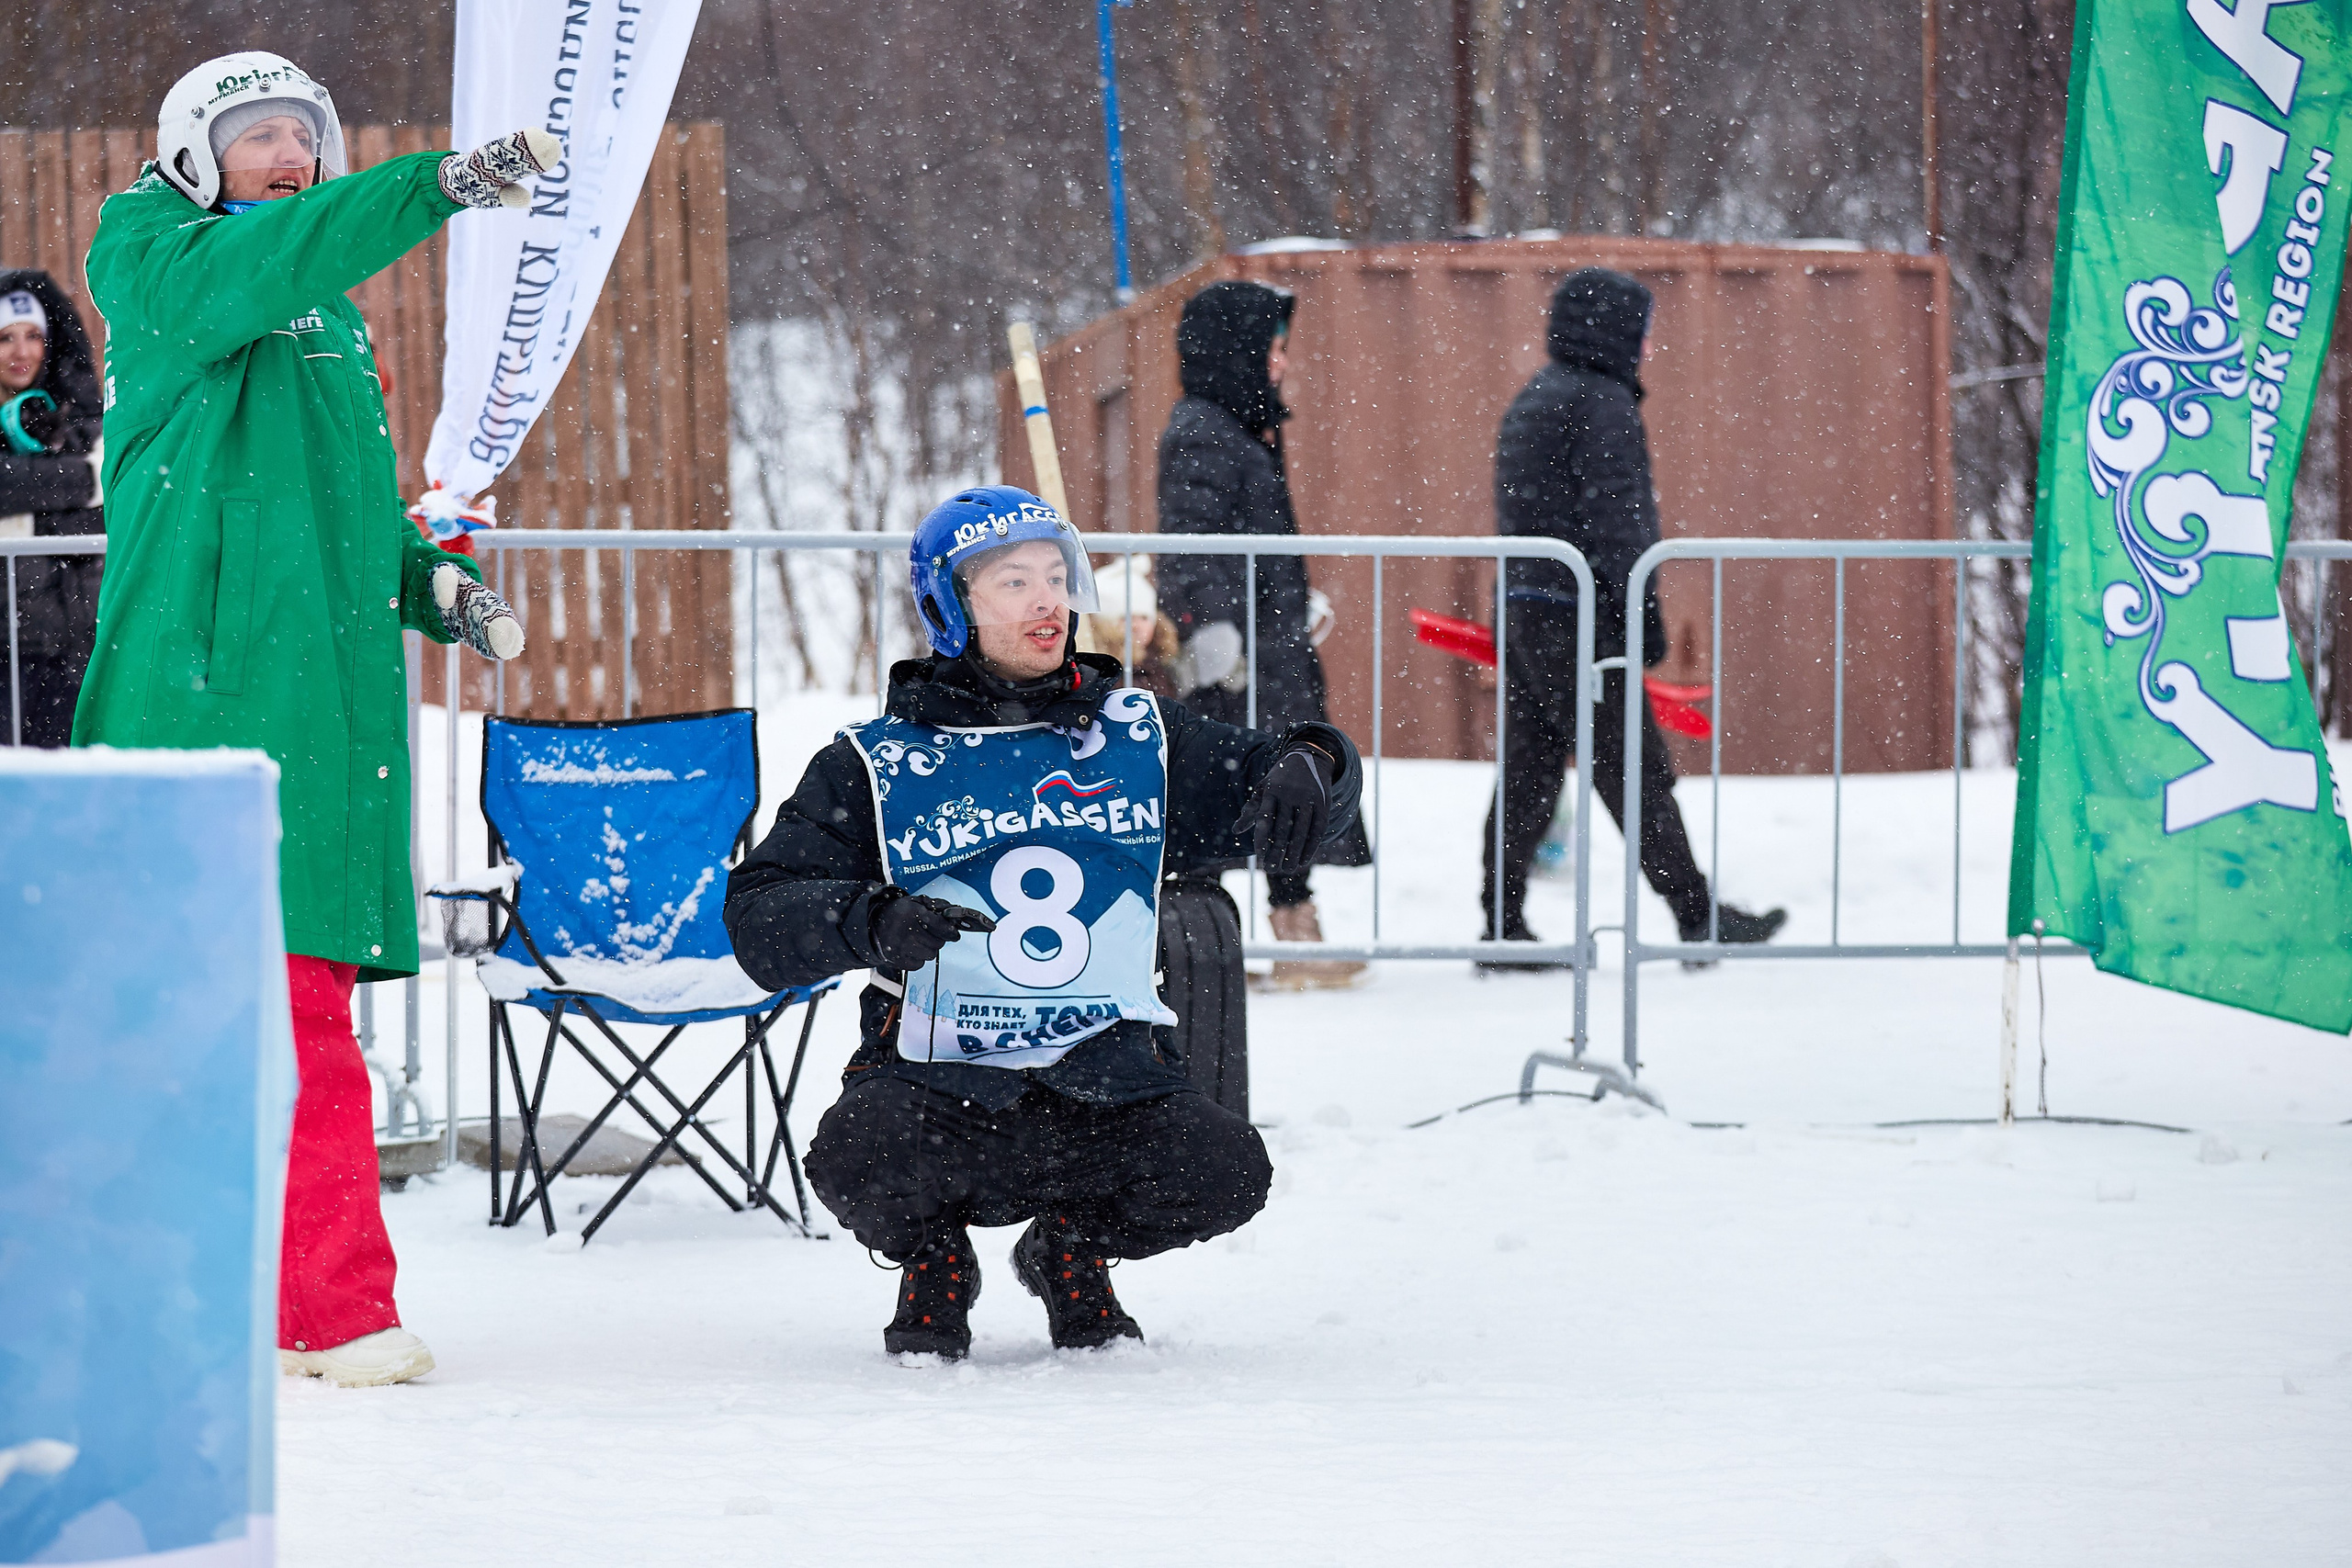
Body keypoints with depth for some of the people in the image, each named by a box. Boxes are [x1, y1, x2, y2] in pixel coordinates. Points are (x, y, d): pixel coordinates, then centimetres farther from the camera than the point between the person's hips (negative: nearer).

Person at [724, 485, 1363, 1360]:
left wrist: (1307, 767, -17)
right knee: (860, 1158, -33)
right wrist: (870, 921, -25)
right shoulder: (876, 765, 2)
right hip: (936, 1076, -2)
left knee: (1223, 1171, -23)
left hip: (1106, 1076, 2)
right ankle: (932, 1260, 7)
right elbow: (760, 917, -5)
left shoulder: (1138, 738, 9)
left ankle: (1072, 1249, 13)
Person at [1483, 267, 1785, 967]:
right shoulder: (1603, 402, -10)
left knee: (1528, 772, 8)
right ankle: (1696, 915, 0)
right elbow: (1615, 518, -17)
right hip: (1577, 615, -9)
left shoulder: (1532, 401, 19)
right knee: (1635, 770, -4)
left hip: (1522, 603, 9)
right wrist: (1646, 615, -15)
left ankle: (1503, 927, 7)